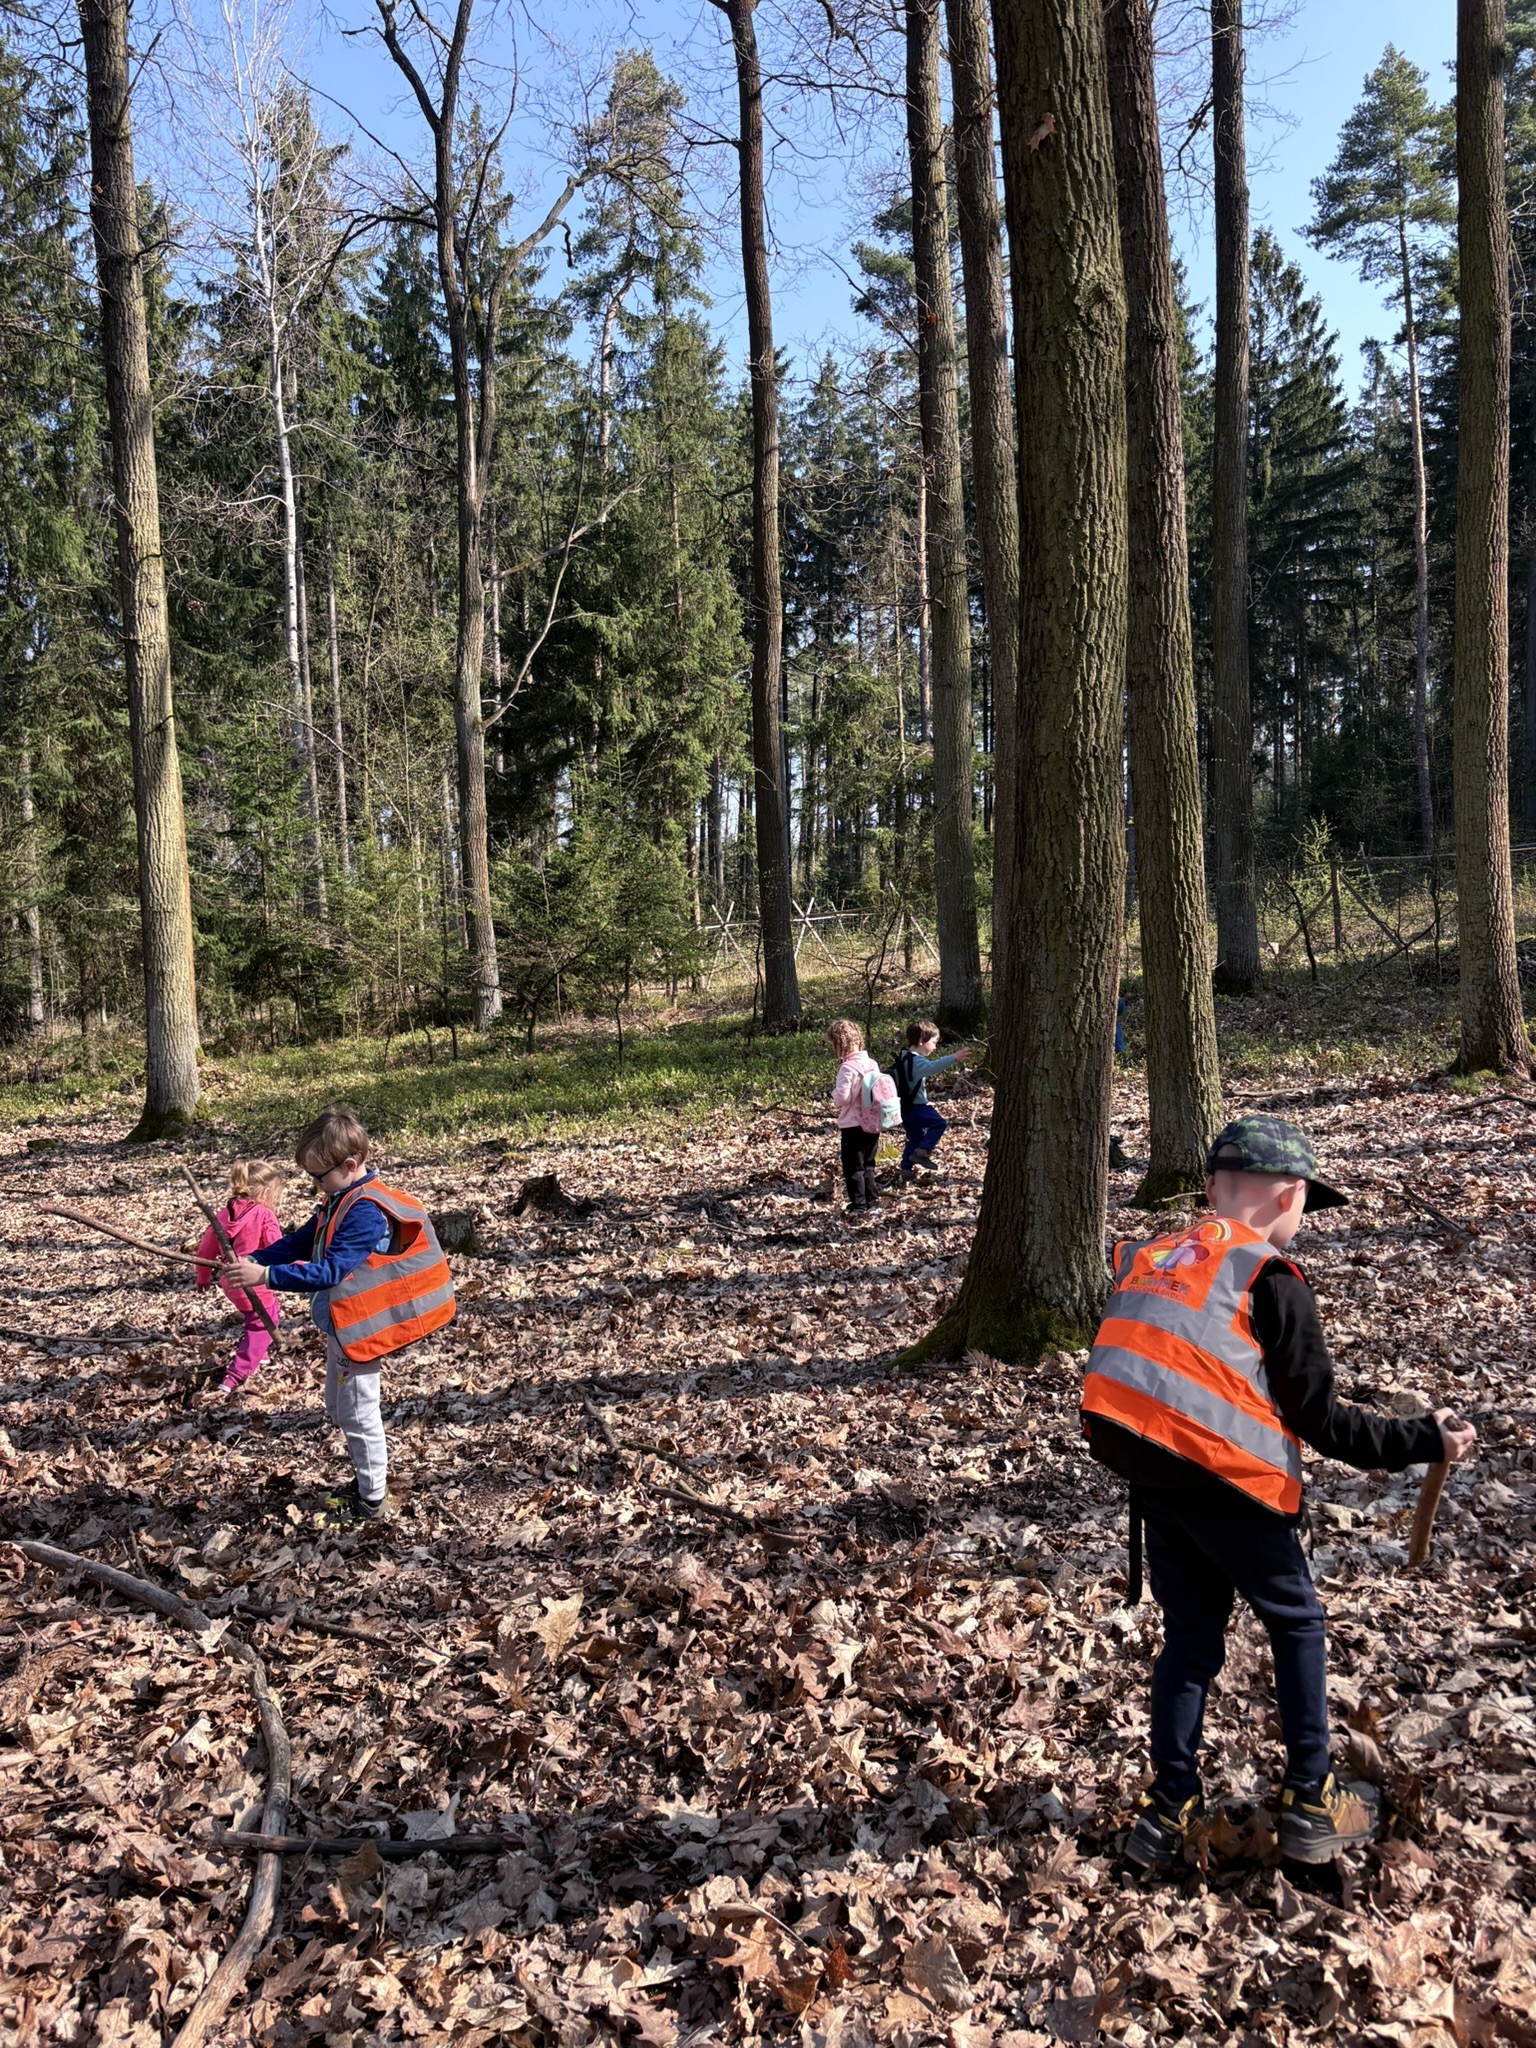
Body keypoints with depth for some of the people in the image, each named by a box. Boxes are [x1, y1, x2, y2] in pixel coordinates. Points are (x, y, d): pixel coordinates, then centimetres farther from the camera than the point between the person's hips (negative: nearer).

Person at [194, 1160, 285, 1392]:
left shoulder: (225, 1214, 5)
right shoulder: (264, 1216, -16)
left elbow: (206, 1248, 12)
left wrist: (203, 1276, 25)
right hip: (253, 1287, -8)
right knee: (260, 1329, 7)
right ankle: (233, 1379, 2)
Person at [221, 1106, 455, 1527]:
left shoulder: (367, 1211, -25)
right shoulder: (340, 1201, 7)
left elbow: (330, 1271, -32)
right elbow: (301, 1242, 12)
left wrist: (266, 1275, -35)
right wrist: (253, 1260, -3)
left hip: (358, 1327, -10)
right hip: (340, 1325, 10)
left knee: (357, 1412, 3)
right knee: (338, 1407, 22)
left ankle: (371, 1500, 17)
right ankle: (367, 1478, 38)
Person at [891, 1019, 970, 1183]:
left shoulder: (904, 1057, 10)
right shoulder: (917, 1061, -22)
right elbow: (933, 1067, -43)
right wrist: (954, 1058, -53)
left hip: (905, 1107, 10)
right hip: (916, 1107, -10)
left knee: (914, 1138, 17)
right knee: (940, 1123, -8)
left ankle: (906, 1172, 18)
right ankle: (922, 1152, -10)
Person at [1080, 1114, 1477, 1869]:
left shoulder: (1148, 1259, 10)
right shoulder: (1271, 1279, -7)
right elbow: (1318, 1418, -5)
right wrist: (1419, 1441, 4)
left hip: (1148, 1479, 5)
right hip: (1225, 1481, -5)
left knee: (1190, 1635, 19)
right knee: (1297, 1624, 18)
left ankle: (1168, 1813, 23)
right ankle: (1311, 1805, 25)